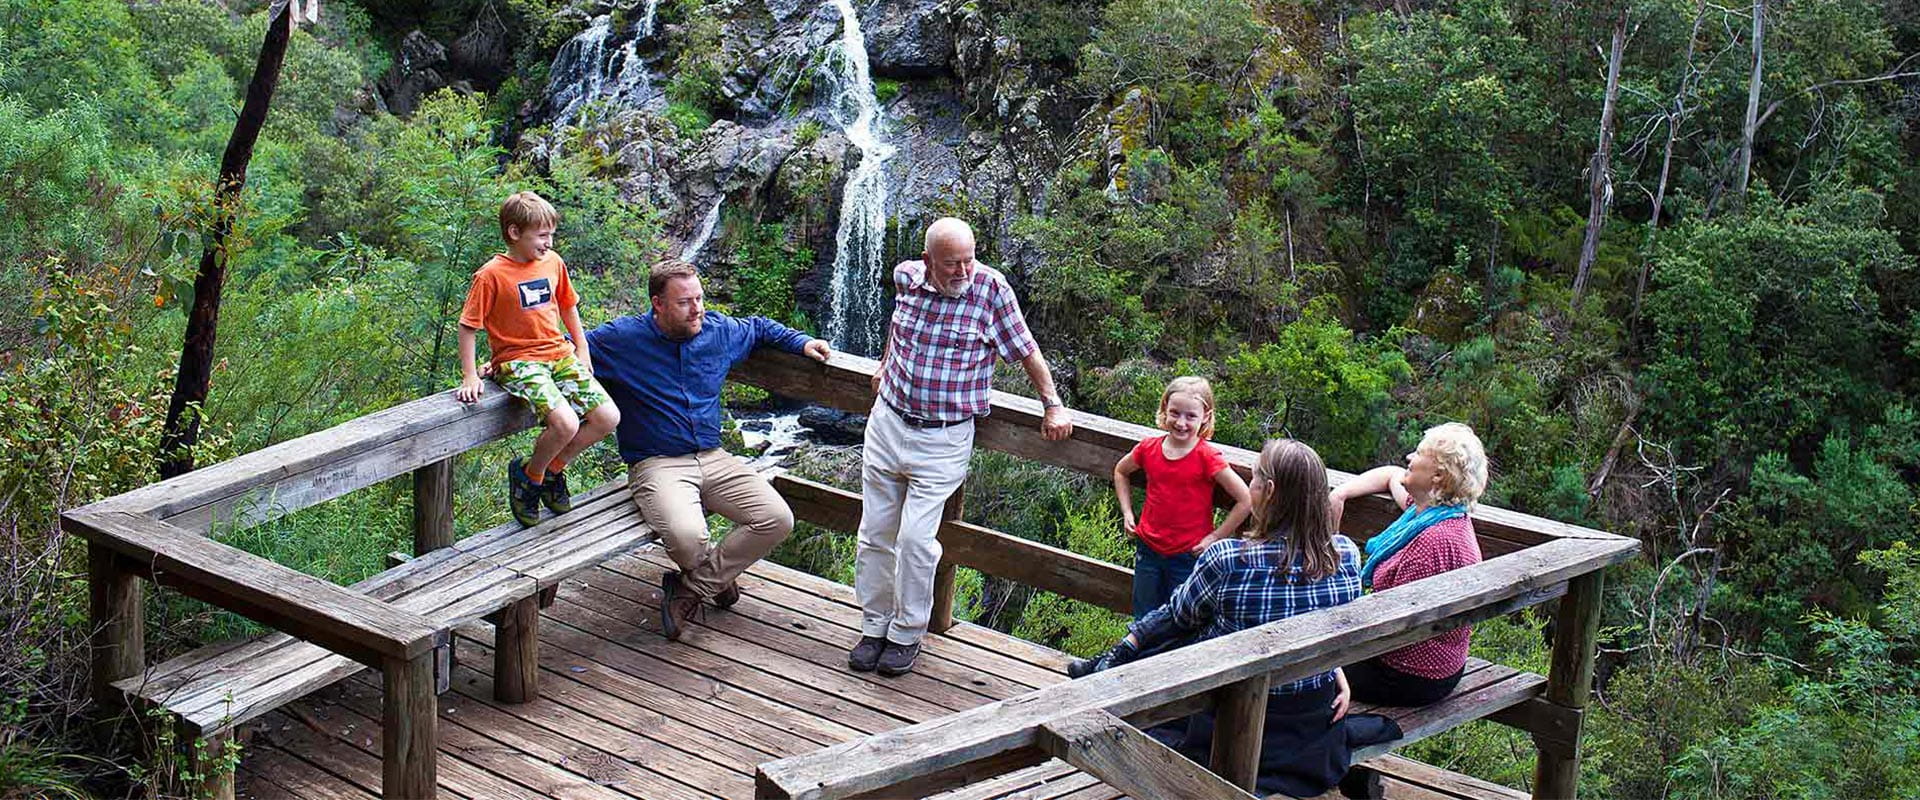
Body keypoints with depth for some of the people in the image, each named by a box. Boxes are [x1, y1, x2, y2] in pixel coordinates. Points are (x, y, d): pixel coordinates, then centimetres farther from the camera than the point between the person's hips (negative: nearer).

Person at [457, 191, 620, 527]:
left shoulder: (553, 262, 6)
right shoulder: (492, 275, -11)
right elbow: (468, 326, -7)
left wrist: (581, 349, 18)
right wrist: (470, 377, -10)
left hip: (560, 354, 7)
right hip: (517, 361, -6)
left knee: (607, 418, -10)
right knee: (565, 423, -29)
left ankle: (552, 469, 12)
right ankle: (528, 476, 0)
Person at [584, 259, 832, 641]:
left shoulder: (719, 330, 9)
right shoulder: (621, 338, -4)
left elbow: (758, 327, 30)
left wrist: (801, 342, 20)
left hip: (714, 459, 5)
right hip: (657, 464, -5)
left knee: (777, 520, -15)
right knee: (687, 535, -35)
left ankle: (691, 588, -1)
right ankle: (717, 576, 6)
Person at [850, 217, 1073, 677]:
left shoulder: (990, 288, -12)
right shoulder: (905, 278, -1)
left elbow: (1027, 350, -1)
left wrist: (1053, 407, 0)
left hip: (943, 439, -4)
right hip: (887, 423, 4)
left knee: (916, 539, -10)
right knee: (875, 533, 6)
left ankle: (908, 634, 7)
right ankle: (874, 626, 20)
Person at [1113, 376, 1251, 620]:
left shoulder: (1207, 457, -16)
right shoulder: (1149, 448, -3)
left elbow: (1245, 500, -15)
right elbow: (1121, 471, 19)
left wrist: (1214, 538, -12)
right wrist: (1127, 513, 10)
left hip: (1188, 556, -4)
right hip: (1148, 549, 4)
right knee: (1144, 621, 15)